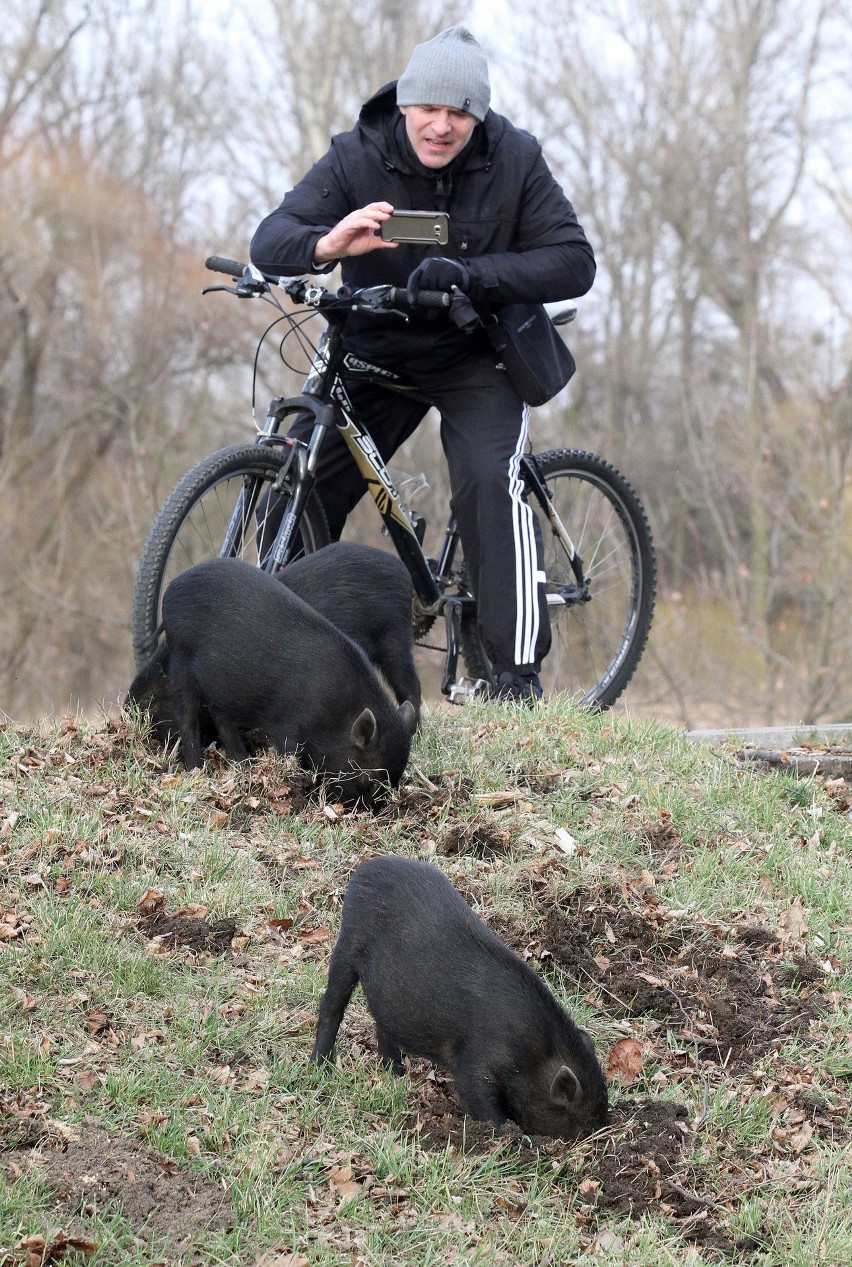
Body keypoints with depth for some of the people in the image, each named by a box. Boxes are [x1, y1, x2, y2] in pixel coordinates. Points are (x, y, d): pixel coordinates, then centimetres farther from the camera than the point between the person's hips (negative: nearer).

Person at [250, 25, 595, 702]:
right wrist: (328, 245, -45)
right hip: (376, 350, 2)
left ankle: (518, 670, -20)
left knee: (490, 481, -25)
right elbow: (270, 240, -21)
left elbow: (574, 263, -18)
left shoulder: (515, 158, -14)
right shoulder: (356, 157, -13)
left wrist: (468, 275, -33)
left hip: (477, 353, -2)